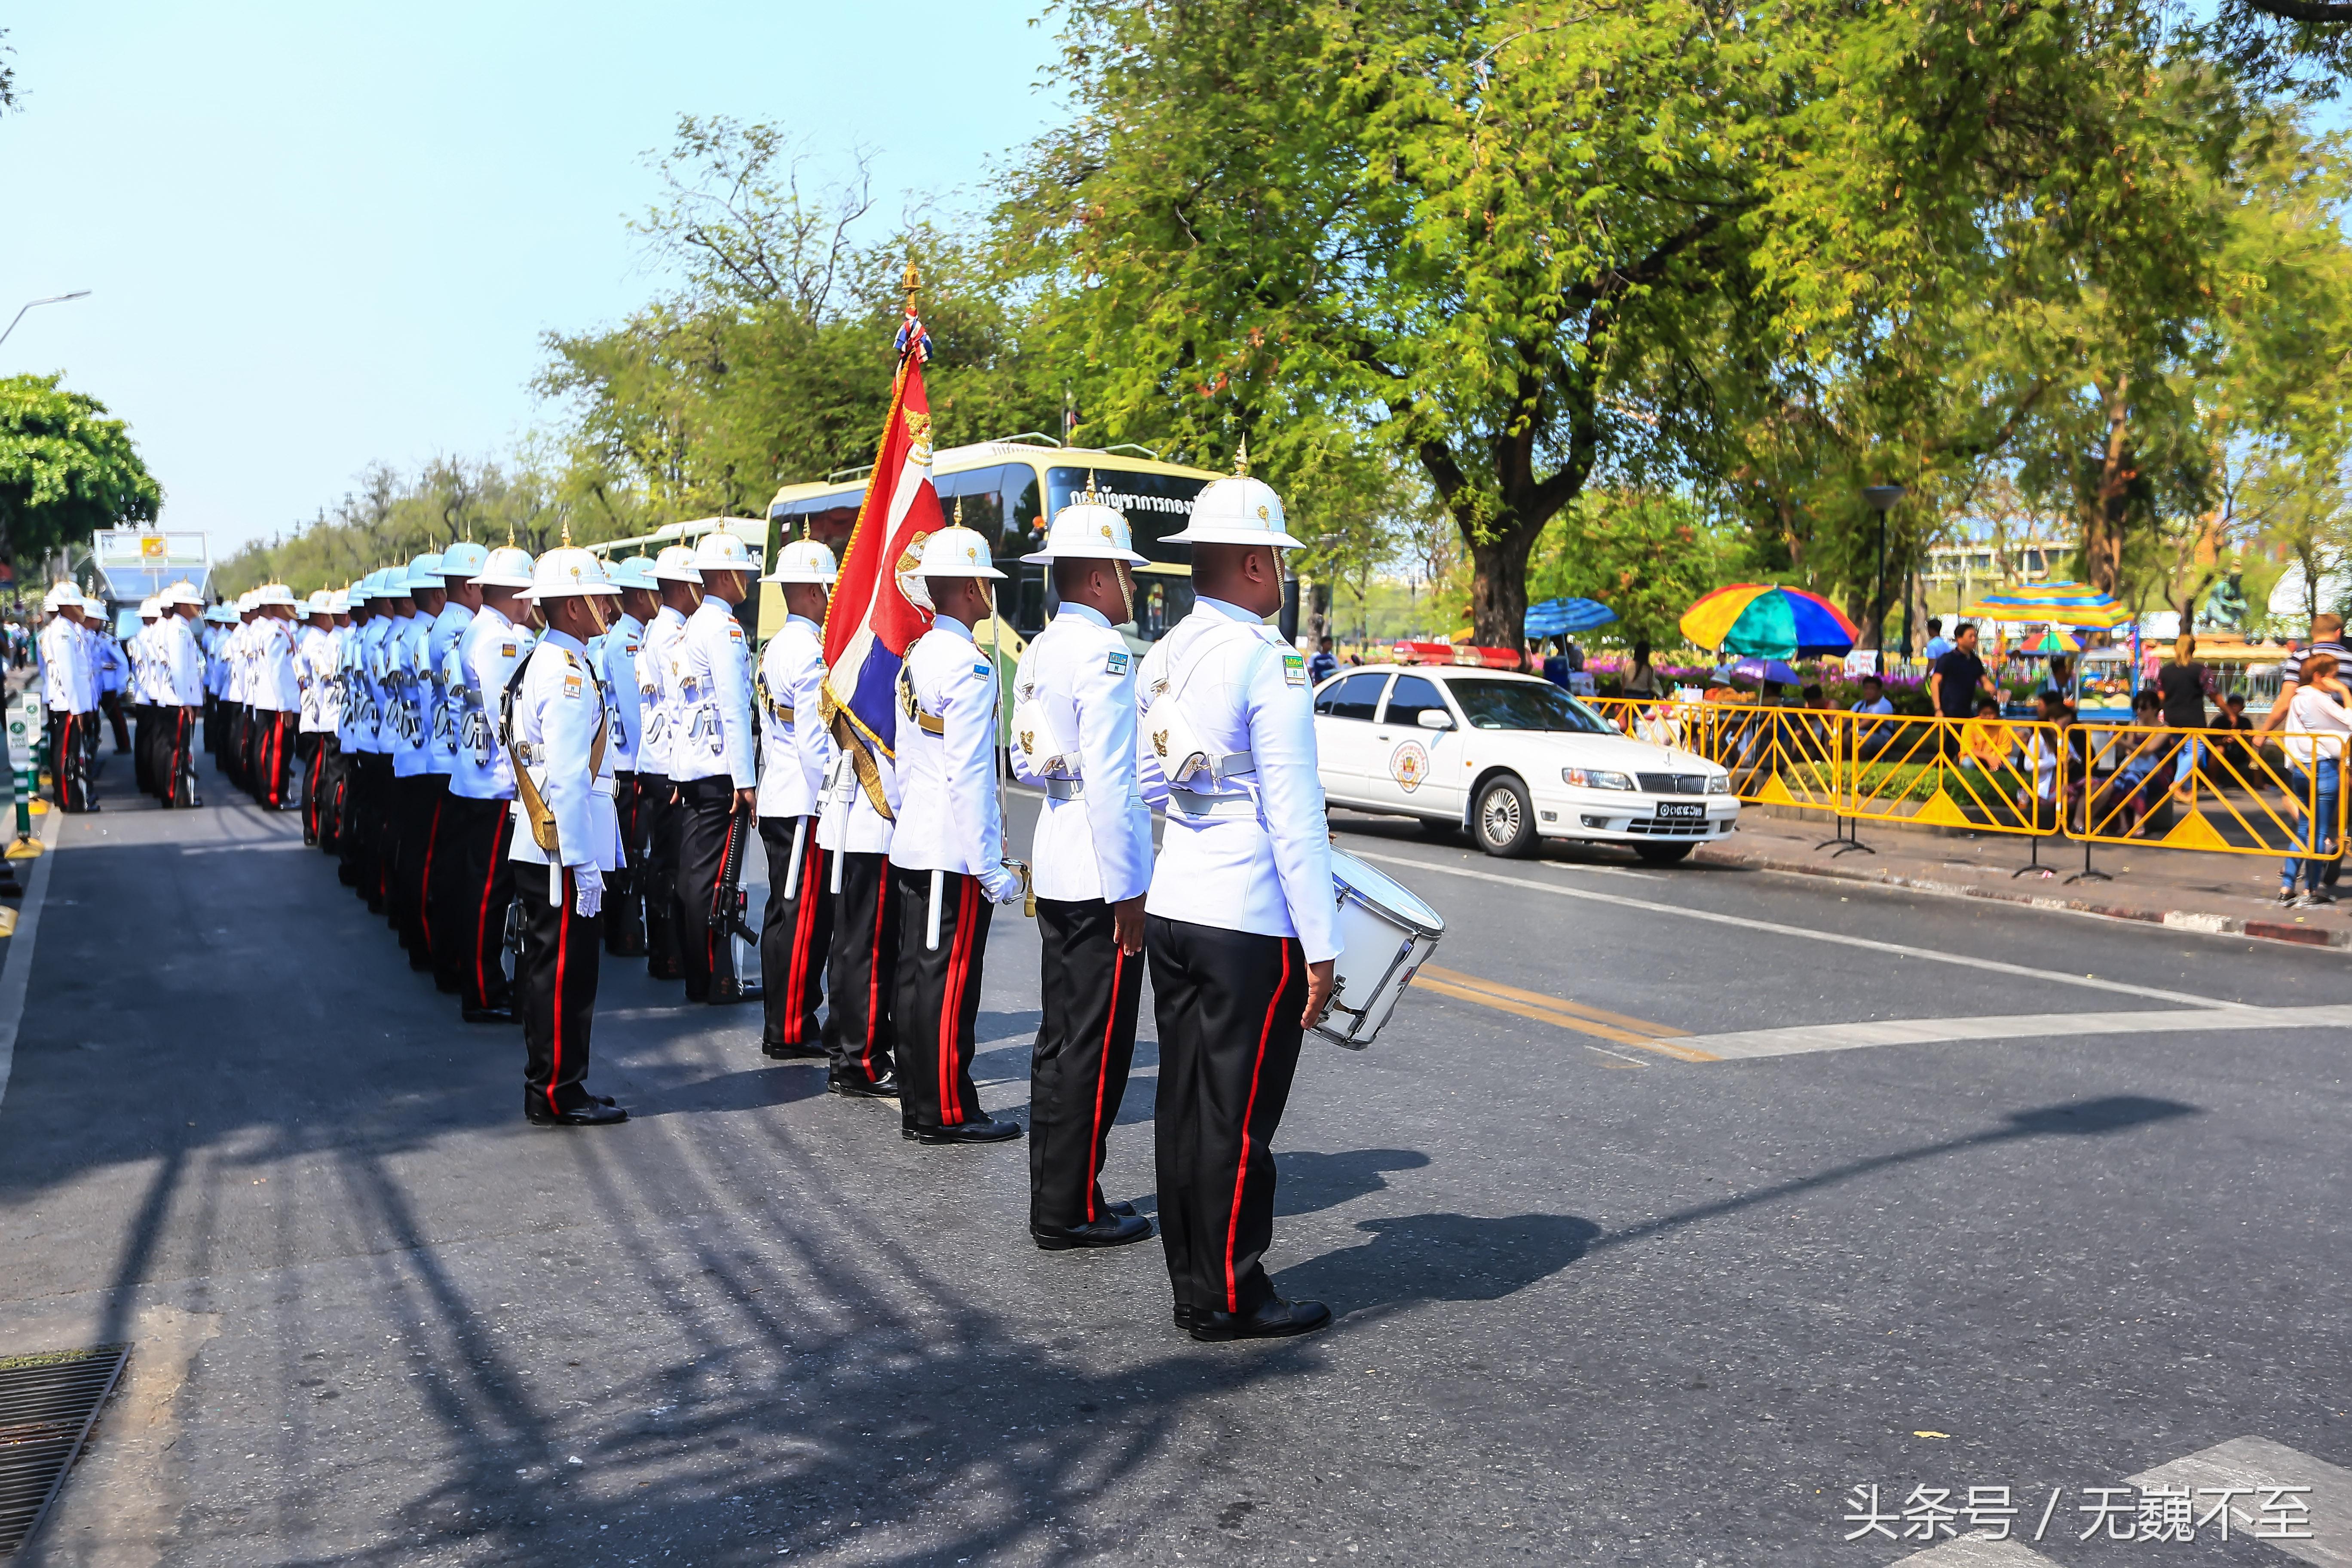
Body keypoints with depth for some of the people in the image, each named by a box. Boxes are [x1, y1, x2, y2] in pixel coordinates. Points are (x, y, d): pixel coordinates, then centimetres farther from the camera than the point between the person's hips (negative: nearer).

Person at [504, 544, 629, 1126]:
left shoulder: (541, 662, 15)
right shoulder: (568, 673, -16)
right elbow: (568, 779, -21)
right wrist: (583, 864, -19)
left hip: (540, 850, 10)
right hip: (562, 856, -10)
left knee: (549, 969, 15)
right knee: (564, 974, -2)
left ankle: (549, 1087, 24)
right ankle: (556, 1094, 6)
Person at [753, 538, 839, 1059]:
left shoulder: (776, 645, 15)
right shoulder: (810, 651, -16)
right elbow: (815, 738, -20)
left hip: (778, 798, 10)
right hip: (804, 804, -10)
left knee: (787, 913, 14)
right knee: (803, 918, -4)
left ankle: (784, 1024, 22)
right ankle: (790, 1032, 2)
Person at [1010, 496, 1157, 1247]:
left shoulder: (1040, 650, 12)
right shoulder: (1105, 651, -16)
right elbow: (1109, 778, -21)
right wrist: (1127, 891, -18)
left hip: (1055, 867, 10)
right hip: (1098, 874, -9)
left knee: (1061, 1038, 15)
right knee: (1095, 1045, -1)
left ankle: (1056, 1198, 24)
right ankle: (1070, 1210, 8)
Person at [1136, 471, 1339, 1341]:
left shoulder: (1162, 657, 9)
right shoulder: (1267, 659, -14)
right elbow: (1295, 814, -16)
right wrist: (1320, 947, -13)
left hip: (1172, 908, 8)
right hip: (1250, 923, -8)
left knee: (1184, 1102, 14)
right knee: (1236, 1118, 2)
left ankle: (1192, 1284, 25)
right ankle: (1228, 1298, 14)